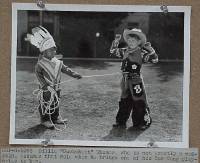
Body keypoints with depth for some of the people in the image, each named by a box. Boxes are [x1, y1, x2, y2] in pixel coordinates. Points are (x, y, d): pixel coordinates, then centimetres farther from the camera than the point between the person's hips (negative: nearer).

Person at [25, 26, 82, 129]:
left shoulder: (58, 62, 4)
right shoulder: (41, 64, -14)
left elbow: (65, 69, 10)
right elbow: (38, 74, -13)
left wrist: (74, 74, 1)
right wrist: (44, 84, -21)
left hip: (56, 88, 6)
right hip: (46, 89, -6)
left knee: (55, 104, 17)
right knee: (46, 104, 1)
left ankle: (56, 118, 31)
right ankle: (45, 120, 13)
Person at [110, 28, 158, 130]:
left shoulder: (141, 53, -8)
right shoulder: (125, 51, 8)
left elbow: (154, 59, -12)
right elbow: (113, 51, 19)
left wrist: (150, 49, -24)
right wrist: (116, 41, 6)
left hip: (136, 80, -6)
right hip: (125, 80, 6)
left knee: (139, 102, -2)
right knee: (124, 102, 13)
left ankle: (144, 122, 7)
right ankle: (121, 121, 21)